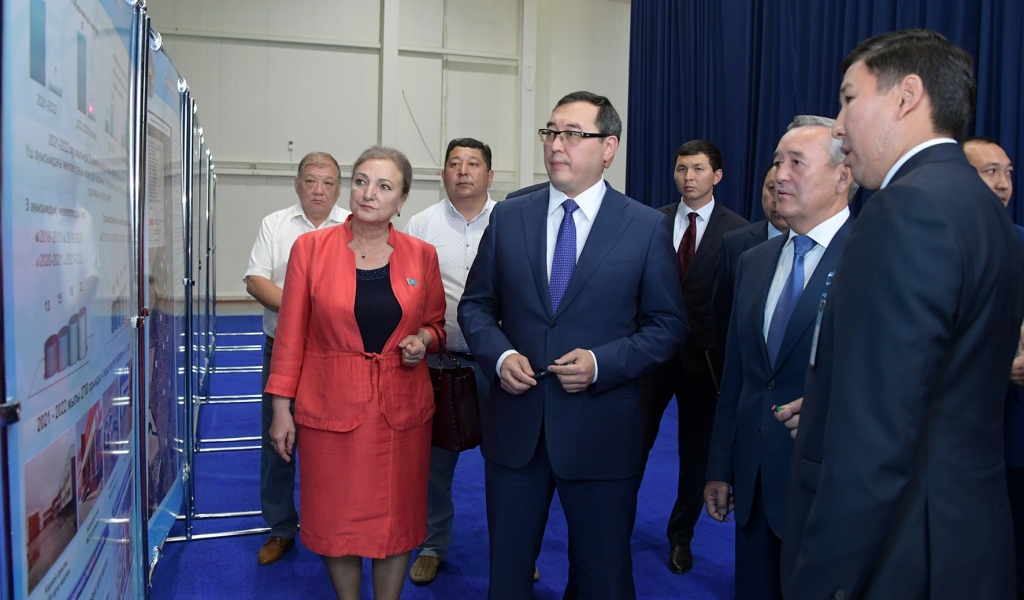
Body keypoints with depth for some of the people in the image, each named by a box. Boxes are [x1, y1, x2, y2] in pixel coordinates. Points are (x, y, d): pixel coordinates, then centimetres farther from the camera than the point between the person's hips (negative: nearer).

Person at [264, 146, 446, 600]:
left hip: (401, 407, 1)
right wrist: (281, 407, -2)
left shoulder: (421, 255, 2)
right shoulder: (311, 248, -3)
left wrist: (423, 340, -8)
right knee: (337, 518, 10)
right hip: (331, 405, -1)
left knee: (396, 518, 10)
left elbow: (435, 323, 14)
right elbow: (291, 333, -1)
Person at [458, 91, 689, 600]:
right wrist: (500, 355, -10)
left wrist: (602, 364, -16)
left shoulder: (648, 227, -4)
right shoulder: (508, 217, 4)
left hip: (600, 431, -2)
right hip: (514, 424, 3)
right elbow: (475, 304, 9)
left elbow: (668, 325, -2)